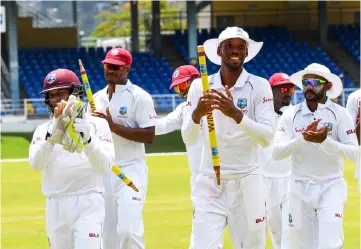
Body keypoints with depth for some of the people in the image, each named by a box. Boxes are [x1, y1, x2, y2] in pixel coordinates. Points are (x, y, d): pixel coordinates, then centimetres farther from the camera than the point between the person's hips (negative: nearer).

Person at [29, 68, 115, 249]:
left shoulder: (97, 125, 3)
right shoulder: (44, 130, 11)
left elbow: (105, 166, -9)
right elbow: (36, 164, -7)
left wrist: (87, 139, -26)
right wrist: (52, 135, -22)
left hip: (88, 202, -4)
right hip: (55, 205, 4)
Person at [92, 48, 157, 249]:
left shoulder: (139, 97, -7)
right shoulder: (97, 98, 13)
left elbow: (149, 136, -15)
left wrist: (114, 126, -20)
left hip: (131, 171, -6)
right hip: (102, 172, 6)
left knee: (128, 230, -19)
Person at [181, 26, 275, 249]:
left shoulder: (259, 86, -2)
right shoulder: (200, 87, 3)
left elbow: (267, 137, -12)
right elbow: (189, 140, -4)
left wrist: (237, 114, -28)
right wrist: (197, 114, -25)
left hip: (247, 183, -1)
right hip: (210, 183, 1)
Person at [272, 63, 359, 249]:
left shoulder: (339, 114, -4)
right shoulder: (291, 115, 1)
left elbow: (354, 153, -12)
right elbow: (277, 152, -10)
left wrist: (325, 141, -27)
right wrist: (303, 138, -25)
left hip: (331, 187, -2)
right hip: (300, 188, 2)